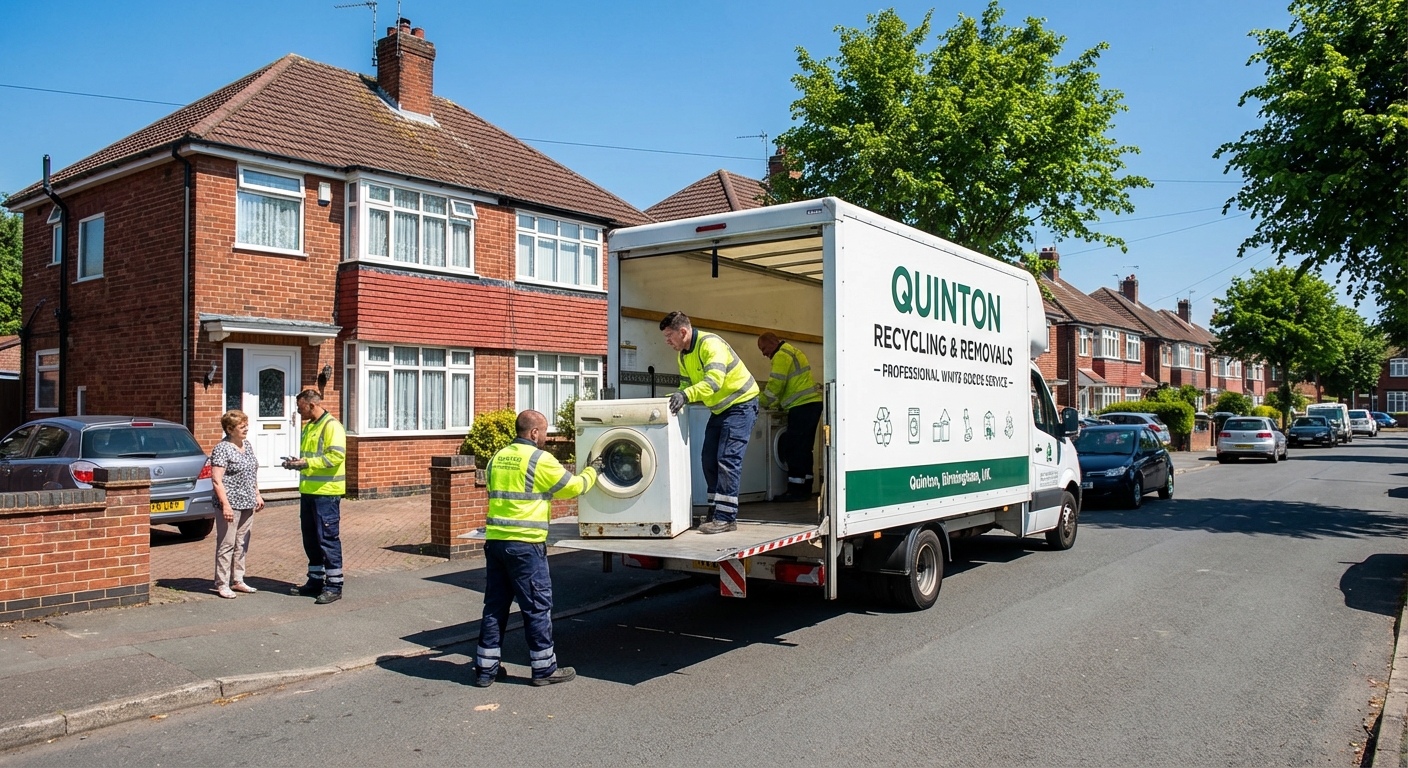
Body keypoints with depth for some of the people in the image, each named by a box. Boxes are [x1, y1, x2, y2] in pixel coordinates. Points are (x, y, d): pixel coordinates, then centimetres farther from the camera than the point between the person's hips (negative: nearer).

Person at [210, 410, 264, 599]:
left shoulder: (247, 445, 11)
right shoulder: (222, 449, -12)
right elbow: (216, 480, -17)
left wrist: (257, 495, 18)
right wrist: (225, 505, -21)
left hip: (248, 504, 8)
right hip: (231, 504, -8)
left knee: (242, 544, 13)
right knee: (226, 544, -2)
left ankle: (237, 580, 22)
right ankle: (222, 584, 5)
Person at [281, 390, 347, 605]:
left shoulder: (331, 426, -12)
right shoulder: (308, 427, 17)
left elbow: (336, 456, -22)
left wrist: (307, 463, -22)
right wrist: (297, 462, 7)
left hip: (326, 492, -9)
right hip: (308, 491, 9)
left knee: (327, 538, -5)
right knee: (310, 538, 13)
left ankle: (334, 585, 0)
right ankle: (315, 580, 23)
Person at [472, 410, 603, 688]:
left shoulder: (497, 458, 11)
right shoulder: (540, 459, -10)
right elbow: (573, 487, -3)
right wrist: (592, 471, 16)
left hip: (494, 540, 7)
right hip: (525, 544, -7)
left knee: (495, 606, 13)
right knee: (537, 607, 4)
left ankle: (485, 669, 18)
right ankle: (545, 668, 13)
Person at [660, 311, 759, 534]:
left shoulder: (710, 344, -24)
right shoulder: (683, 356, 5)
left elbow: (714, 381, -36)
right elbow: (687, 385, 8)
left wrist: (686, 395, -47)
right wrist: (675, 397, -13)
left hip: (741, 403, -9)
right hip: (719, 409, 10)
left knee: (727, 459, -16)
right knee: (709, 459, 5)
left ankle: (726, 517, -16)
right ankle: (717, 512, 13)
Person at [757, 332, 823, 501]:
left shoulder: (781, 355, -9)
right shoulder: (793, 352, 23)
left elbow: (774, 385, -14)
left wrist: (761, 403, -2)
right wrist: (774, 403, 19)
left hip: (802, 406, -10)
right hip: (812, 403, 10)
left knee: (794, 449, -7)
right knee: (803, 448, 13)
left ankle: (797, 490, -6)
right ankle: (805, 488, 16)